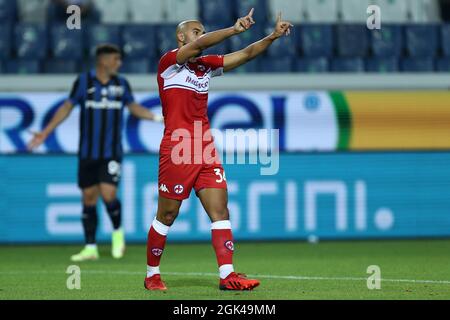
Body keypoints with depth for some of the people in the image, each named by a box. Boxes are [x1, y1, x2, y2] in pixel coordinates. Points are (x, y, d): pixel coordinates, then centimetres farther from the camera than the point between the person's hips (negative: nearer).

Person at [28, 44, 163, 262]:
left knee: (108, 194, -14)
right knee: (89, 197, 4)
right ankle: (90, 248, 12)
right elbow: (67, 107, 4)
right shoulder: (83, 82, -2)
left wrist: (158, 117, 3)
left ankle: (117, 233, 13)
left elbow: (133, 107, 16)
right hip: (88, 152, 0)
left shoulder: (121, 84, 4)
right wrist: (45, 133, 1)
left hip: (111, 153, 0)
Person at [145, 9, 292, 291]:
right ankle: (152, 275, 16)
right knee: (167, 216, 2)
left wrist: (273, 36, -6)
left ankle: (227, 275, -8)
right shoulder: (169, 61, -5)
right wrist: (235, 29, -32)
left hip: (206, 150, 6)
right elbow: (199, 45, -22)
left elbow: (246, 54, 9)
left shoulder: (207, 65, 14)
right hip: (177, 150, -6)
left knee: (220, 209, -4)